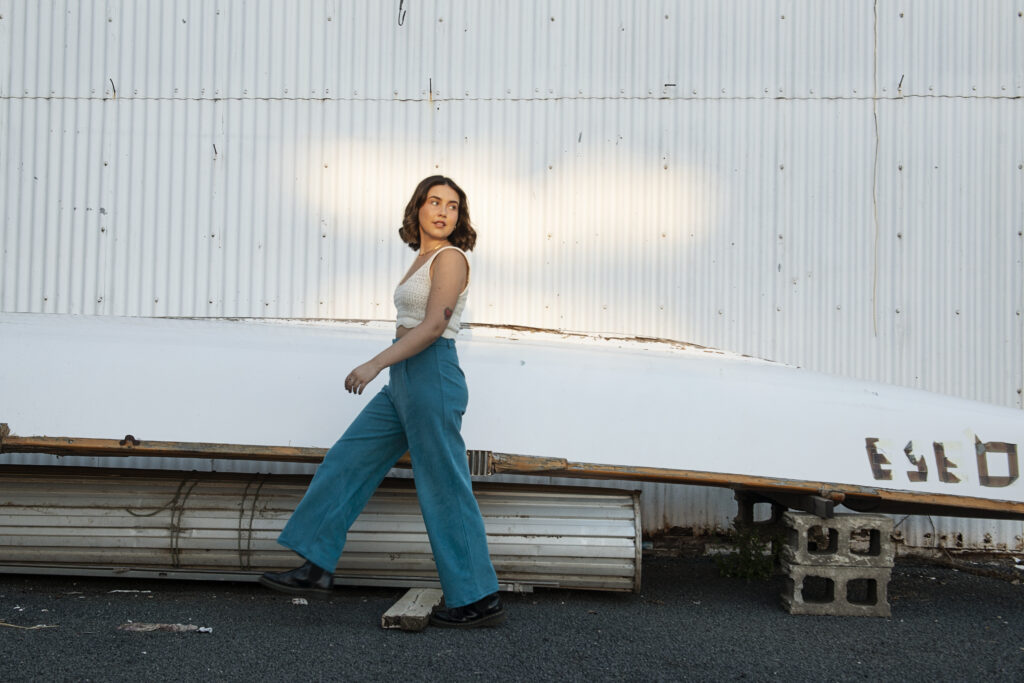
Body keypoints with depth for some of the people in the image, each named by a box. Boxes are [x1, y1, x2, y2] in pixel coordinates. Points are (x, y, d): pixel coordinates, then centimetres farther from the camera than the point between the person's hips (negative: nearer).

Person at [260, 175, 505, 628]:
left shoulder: (450, 257, -8)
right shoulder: (423, 259, 18)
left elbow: (434, 325, -19)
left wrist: (376, 364, -25)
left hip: (431, 377, -9)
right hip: (403, 382, 9)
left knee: (445, 489, -5)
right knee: (347, 463, 9)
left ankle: (480, 600, 4)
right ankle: (317, 567, 17)